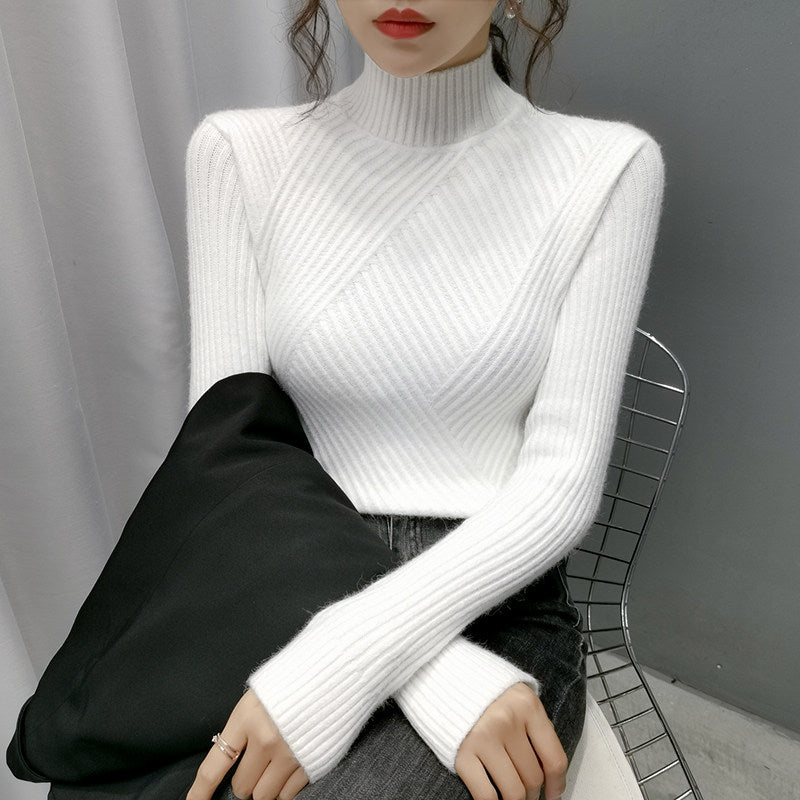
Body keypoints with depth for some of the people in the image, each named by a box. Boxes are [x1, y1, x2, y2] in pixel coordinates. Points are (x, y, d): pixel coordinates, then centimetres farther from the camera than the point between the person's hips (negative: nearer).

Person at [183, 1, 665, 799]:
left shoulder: (608, 168, -4)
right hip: (288, 609, 2)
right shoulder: (239, 153, -2)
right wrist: (440, 676, -17)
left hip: (498, 612, -1)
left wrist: (348, 661, -20)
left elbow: (563, 479, -8)